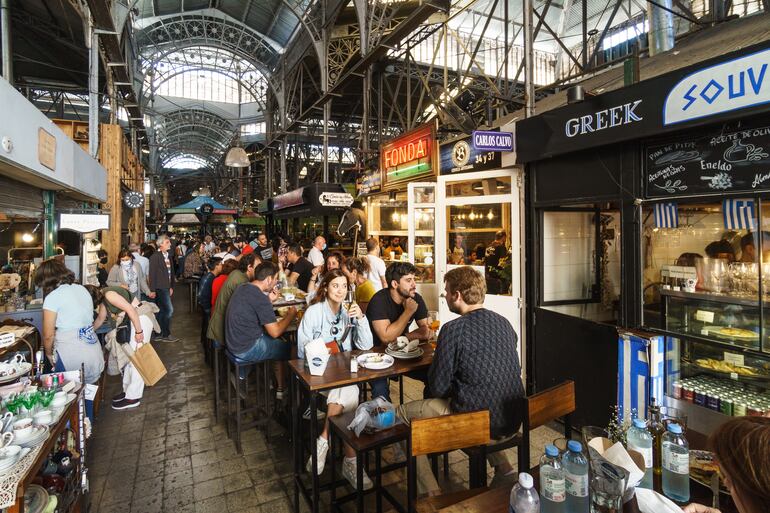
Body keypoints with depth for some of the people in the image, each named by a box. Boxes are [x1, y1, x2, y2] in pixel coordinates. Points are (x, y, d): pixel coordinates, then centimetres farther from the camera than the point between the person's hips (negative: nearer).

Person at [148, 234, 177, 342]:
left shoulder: (168, 255, 12)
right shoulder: (155, 256, -11)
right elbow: (152, 274, -13)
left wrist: (171, 287, 14)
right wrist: (152, 290, -14)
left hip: (166, 288, 8)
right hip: (160, 288, -8)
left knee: (161, 311, 14)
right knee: (169, 309, -10)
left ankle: (158, 334, 23)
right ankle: (166, 335, 0)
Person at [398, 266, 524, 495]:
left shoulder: (454, 329, -18)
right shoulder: (504, 323, 3)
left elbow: (438, 388, -12)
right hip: (513, 421, 7)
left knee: (404, 413, 8)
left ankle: (430, 494, 12)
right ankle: (503, 469, 30)